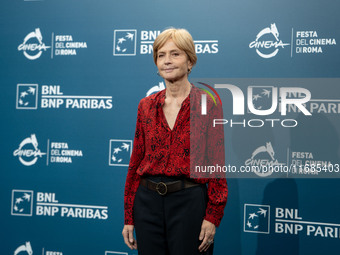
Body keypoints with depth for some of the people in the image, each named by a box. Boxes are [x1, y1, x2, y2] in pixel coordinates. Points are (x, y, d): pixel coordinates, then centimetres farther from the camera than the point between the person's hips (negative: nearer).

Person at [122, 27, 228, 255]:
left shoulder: (207, 104, -4)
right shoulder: (146, 106, 6)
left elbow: (217, 163, -5)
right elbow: (136, 162, 8)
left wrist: (213, 217, -10)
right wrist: (129, 218, 8)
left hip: (189, 202, -3)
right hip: (148, 202, 4)